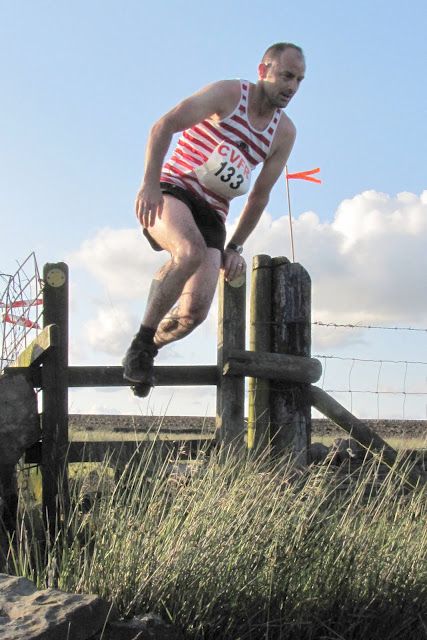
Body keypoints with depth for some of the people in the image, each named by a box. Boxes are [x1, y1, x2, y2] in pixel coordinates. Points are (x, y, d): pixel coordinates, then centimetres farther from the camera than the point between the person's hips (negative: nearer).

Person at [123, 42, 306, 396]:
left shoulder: (285, 133, 9)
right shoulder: (228, 94, -6)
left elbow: (259, 196, 16)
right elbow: (162, 127, -11)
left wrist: (235, 247, 11)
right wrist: (149, 184, -22)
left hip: (213, 213, 5)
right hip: (170, 191, -5)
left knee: (196, 311, -13)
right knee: (191, 252, -38)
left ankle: (147, 351, 19)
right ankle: (141, 340, -21)